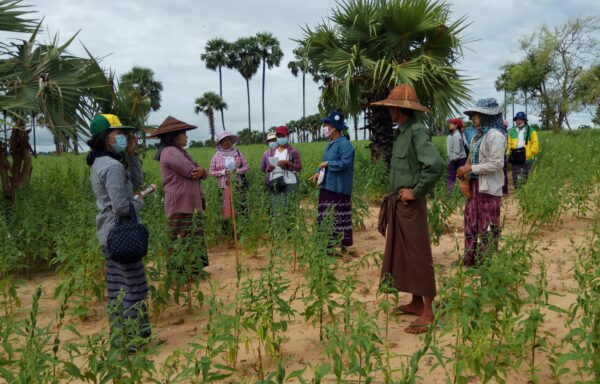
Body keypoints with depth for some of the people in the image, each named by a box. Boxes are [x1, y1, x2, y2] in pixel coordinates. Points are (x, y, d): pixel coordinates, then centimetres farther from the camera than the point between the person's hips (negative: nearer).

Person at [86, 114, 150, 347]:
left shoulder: (99, 164, 12)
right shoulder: (113, 166, -19)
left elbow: (137, 181, 16)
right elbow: (121, 207, -25)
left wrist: (132, 155, 7)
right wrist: (139, 202, -5)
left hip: (108, 235, 10)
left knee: (116, 288, 15)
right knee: (135, 288, -1)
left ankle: (118, 335, 25)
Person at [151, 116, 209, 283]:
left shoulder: (178, 151, 19)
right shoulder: (171, 152, -14)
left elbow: (199, 172, 12)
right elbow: (192, 172, -19)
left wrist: (201, 172, -11)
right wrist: (199, 171, 4)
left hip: (191, 204, 10)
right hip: (181, 206, -10)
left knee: (195, 237, 14)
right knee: (183, 240, -6)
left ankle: (194, 271, 22)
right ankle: (181, 277, 0)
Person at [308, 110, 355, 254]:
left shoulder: (344, 144, -13)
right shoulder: (331, 144, 16)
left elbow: (345, 163, -21)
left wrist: (328, 164, -12)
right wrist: (318, 171, 5)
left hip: (338, 189, -9)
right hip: (327, 187, 9)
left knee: (339, 217, -4)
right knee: (326, 216, 11)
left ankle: (343, 246, 5)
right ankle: (329, 244, 19)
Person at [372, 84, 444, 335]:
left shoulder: (417, 131, -16)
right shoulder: (402, 132, 12)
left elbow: (436, 165, -29)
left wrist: (416, 192, -20)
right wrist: (398, 193, 12)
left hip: (411, 205, -10)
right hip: (398, 203, 10)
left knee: (418, 256, -2)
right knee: (403, 255, 16)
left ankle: (428, 312, 7)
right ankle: (416, 303, 28)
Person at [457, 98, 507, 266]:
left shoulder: (495, 136, -14)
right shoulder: (478, 135, 13)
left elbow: (497, 164, -19)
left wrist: (471, 168, -18)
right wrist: (466, 170, 3)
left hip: (488, 188, -9)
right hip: (475, 185, 9)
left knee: (488, 227, 1)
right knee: (471, 221, 14)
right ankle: (470, 259, 26)